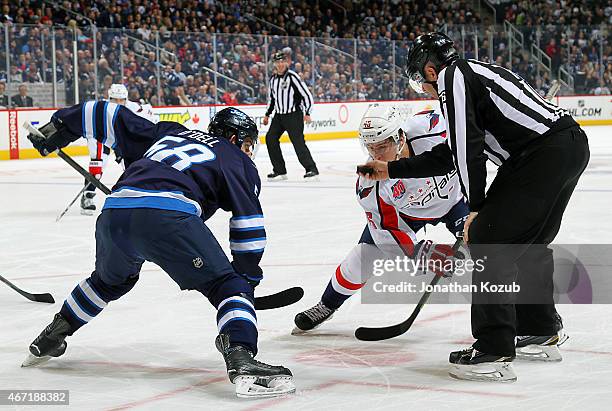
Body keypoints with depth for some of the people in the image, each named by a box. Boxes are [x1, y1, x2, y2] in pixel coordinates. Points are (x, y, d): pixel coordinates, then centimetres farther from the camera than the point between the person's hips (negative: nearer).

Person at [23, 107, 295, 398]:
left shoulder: (170, 132, 34)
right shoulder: (237, 162, 20)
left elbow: (119, 118, 35)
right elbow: (248, 224, 12)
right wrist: (248, 275, 22)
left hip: (113, 213, 6)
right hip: (167, 215, -6)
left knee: (111, 279, 35)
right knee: (228, 285, 0)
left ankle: (49, 340, 46)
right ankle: (242, 361, -25)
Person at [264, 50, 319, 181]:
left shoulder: (293, 77, -12)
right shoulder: (273, 79, 10)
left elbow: (307, 95, -13)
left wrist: (307, 113, -16)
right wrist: (267, 114, 21)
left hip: (294, 115, -7)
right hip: (279, 115, 7)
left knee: (298, 142, -14)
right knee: (270, 139, 0)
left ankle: (311, 169, -7)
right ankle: (280, 171, 7)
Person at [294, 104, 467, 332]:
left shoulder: (430, 126, -38)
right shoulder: (370, 187, -33)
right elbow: (389, 231, -24)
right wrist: (422, 253, -33)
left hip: (452, 197, 1)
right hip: (399, 211, 0)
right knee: (364, 256, -6)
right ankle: (326, 306, 19)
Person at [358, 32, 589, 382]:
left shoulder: (453, 77, 1)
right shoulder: (476, 72, 30)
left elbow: (468, 144, -12)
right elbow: (450, 154, 34)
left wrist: (476, 207, -8)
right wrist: (392, 169, 41)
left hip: (543, 152, -10)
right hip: (574, 143, 10)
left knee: (488, 242, -5)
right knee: (530, 244, 25)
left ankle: (493, 353, -6)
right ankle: (542, 334, 36)